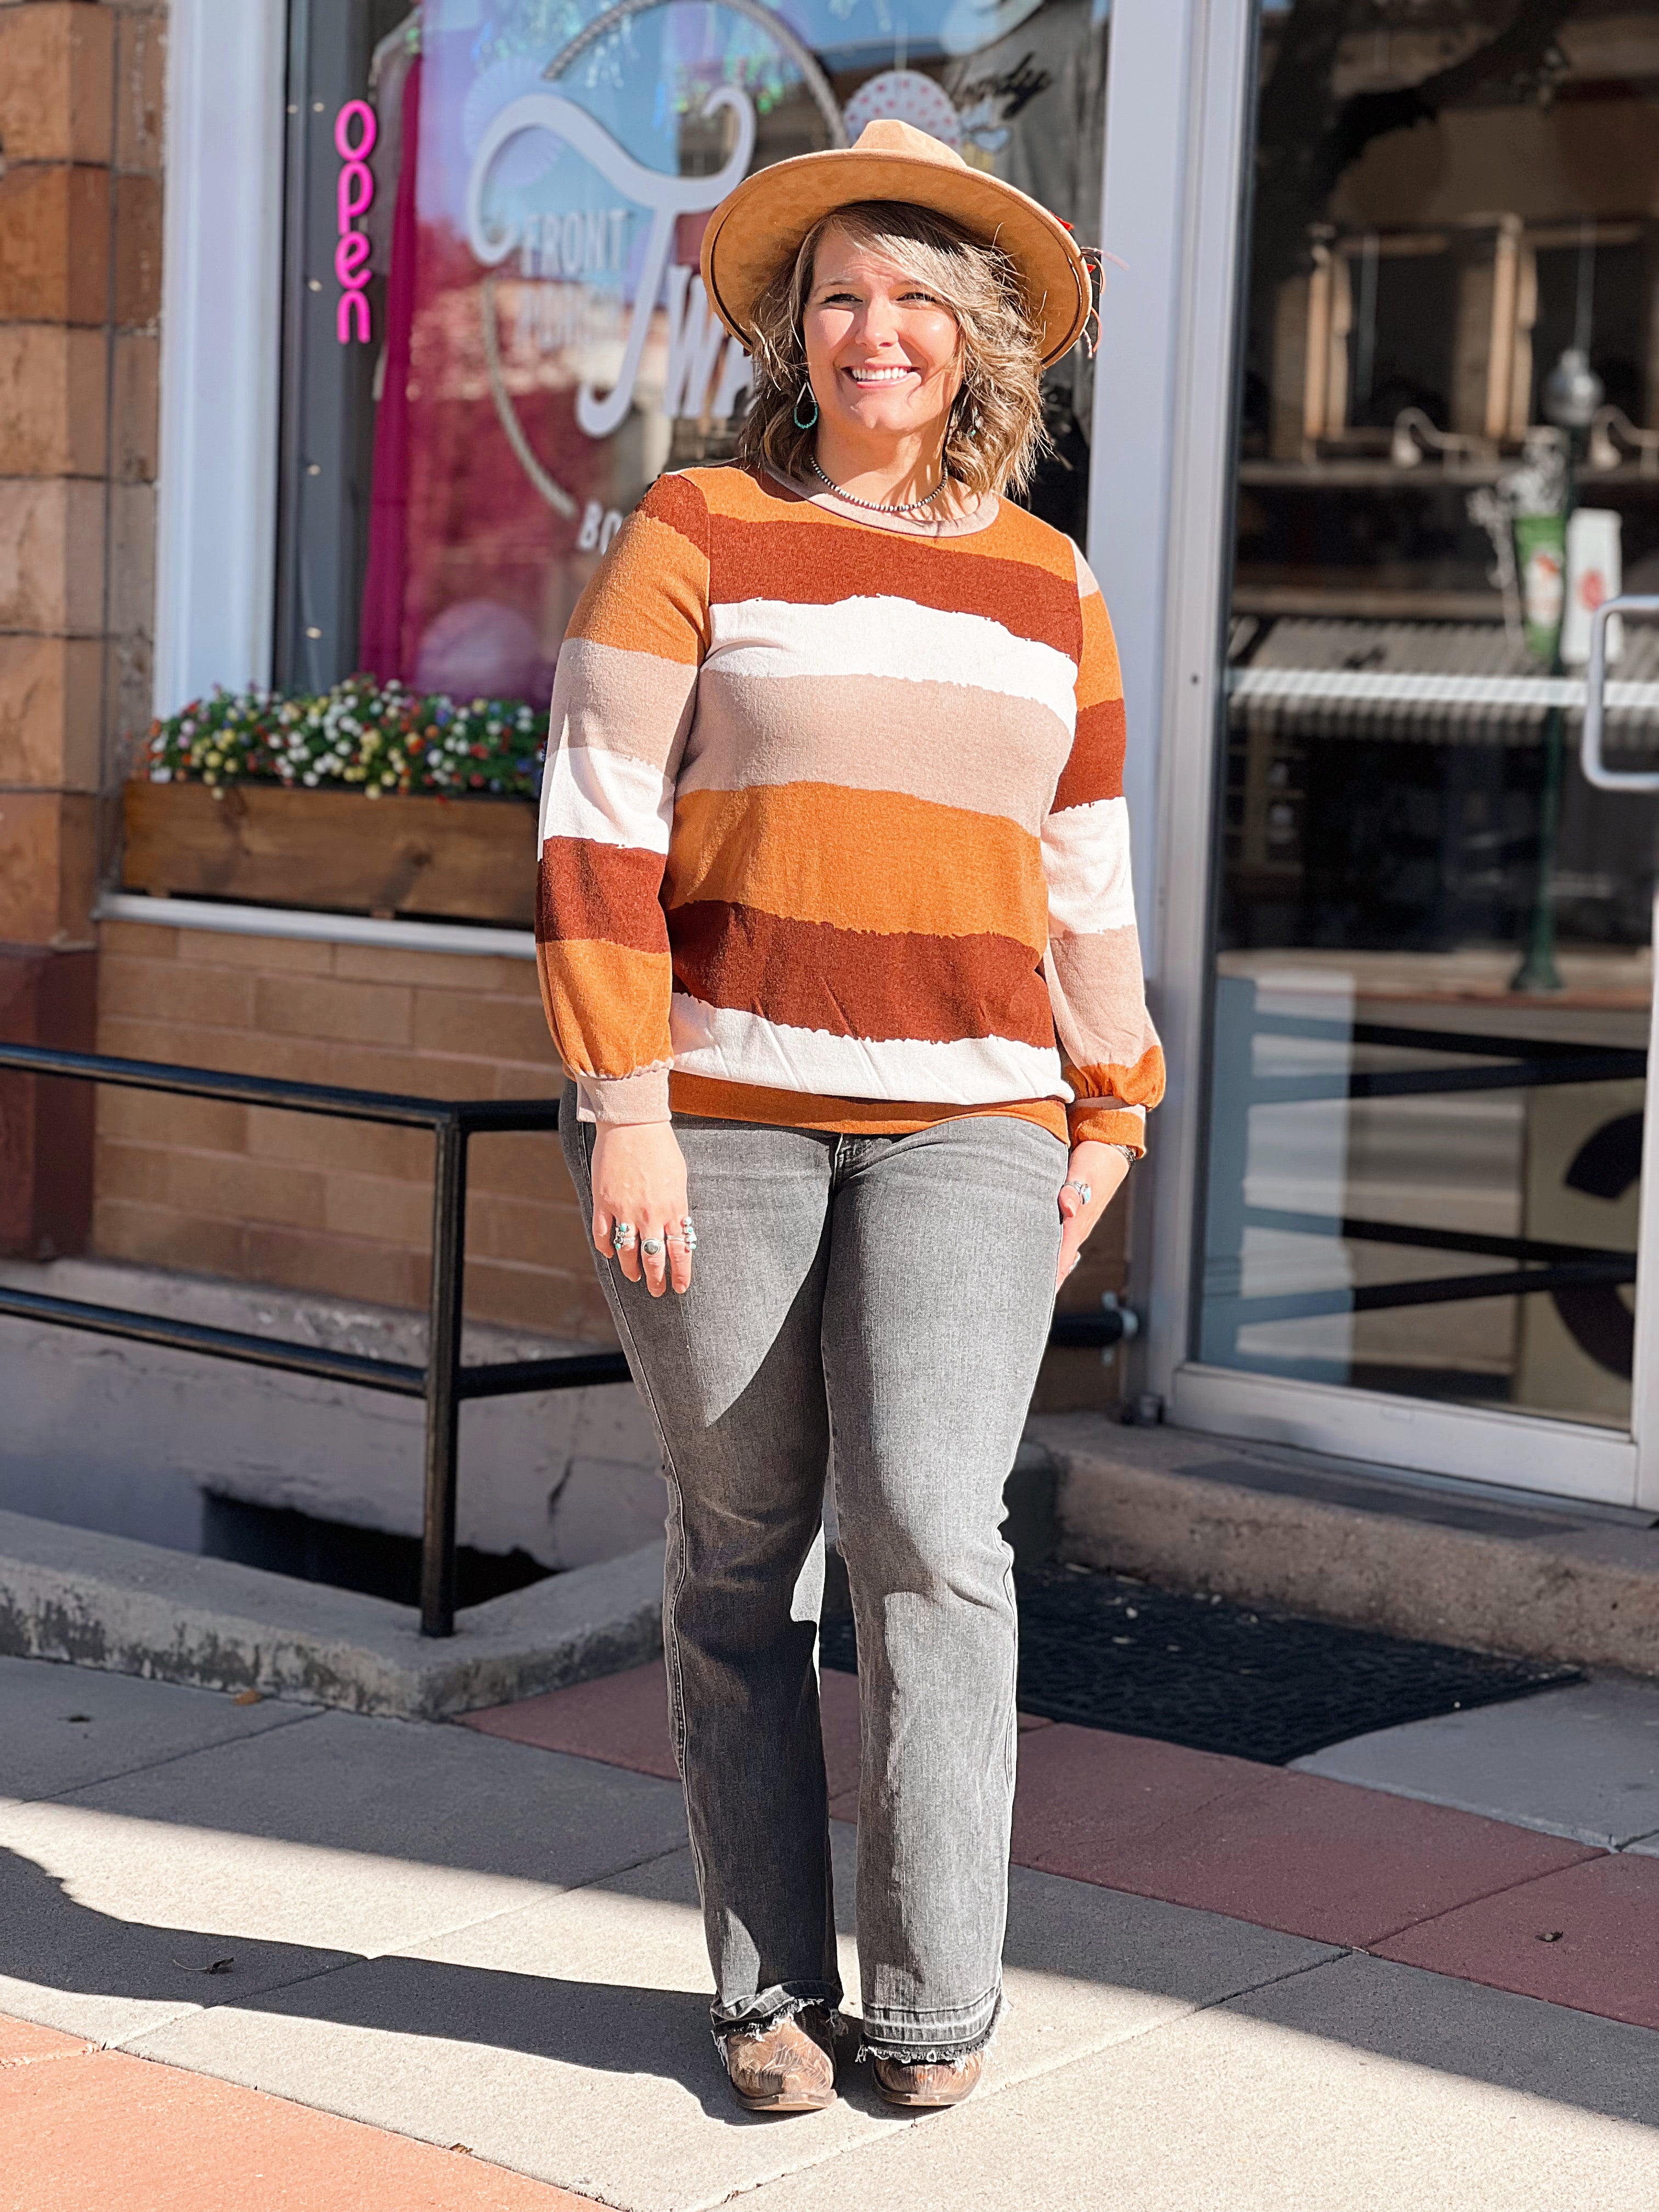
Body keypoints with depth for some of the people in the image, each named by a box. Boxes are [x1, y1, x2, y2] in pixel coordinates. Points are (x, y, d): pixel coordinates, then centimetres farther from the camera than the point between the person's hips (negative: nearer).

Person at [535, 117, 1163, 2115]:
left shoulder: (1045, 583, 11)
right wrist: (625, 1109, -13)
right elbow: (596, 832, -6)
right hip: (720, 1104, -2)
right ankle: (770, 1985, 17)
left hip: (966, 1122, 2)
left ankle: (936, 1998, 2)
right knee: (740, 1552, 4)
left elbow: (1086, 875, 17)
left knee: (931, 1531, -11)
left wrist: (1111, 1115, 13)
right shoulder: (695, 535, 0)